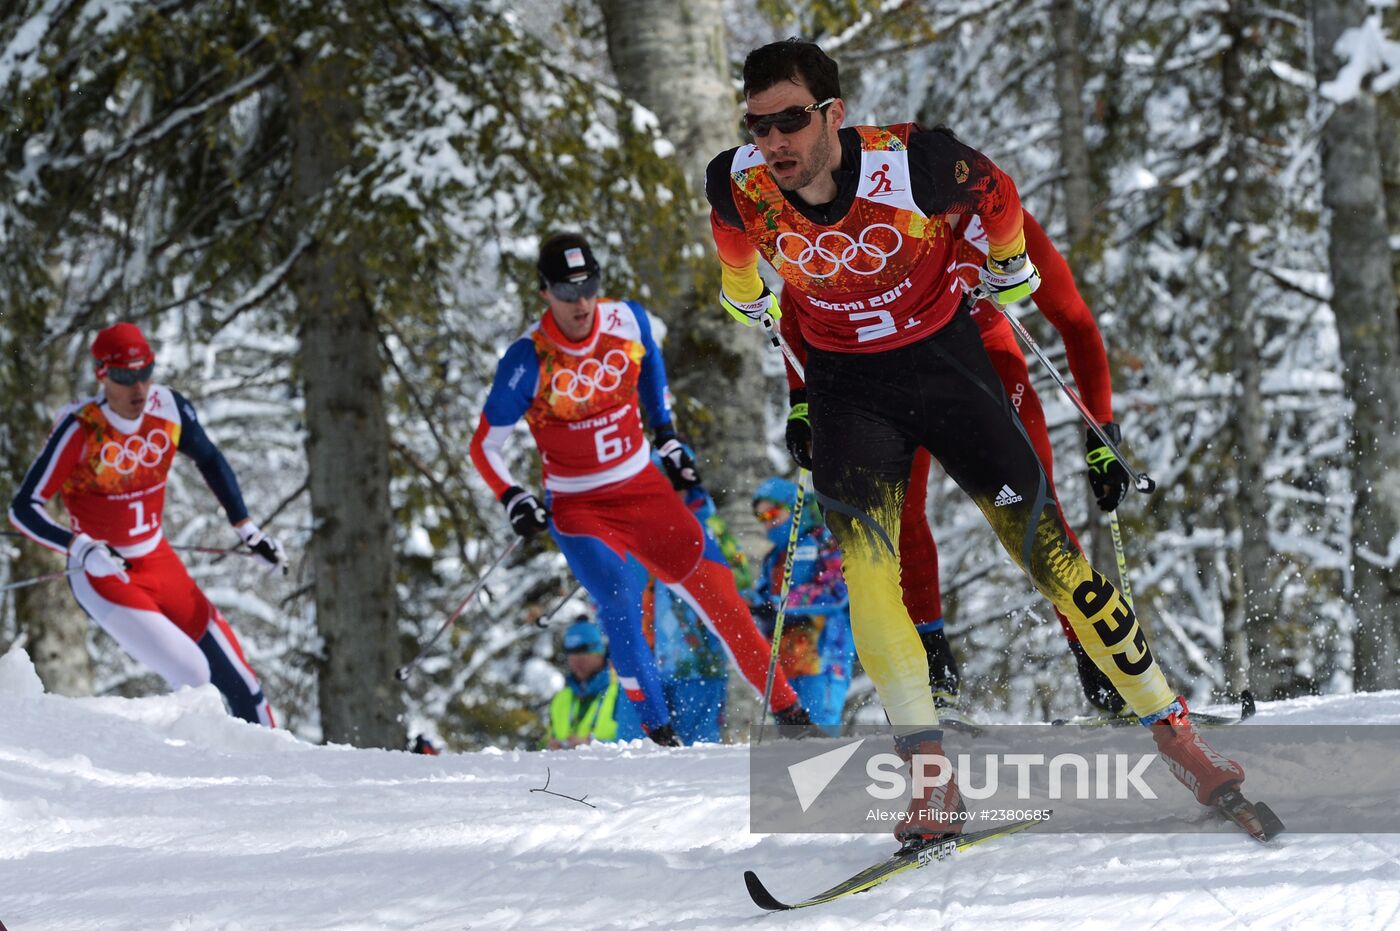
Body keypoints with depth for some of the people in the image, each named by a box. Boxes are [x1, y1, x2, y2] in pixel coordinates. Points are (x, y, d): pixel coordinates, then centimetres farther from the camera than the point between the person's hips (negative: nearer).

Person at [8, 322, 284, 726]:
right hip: (102, 576, -5)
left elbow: (209, 460, 11)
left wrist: (248, 530, 9)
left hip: (161, 564, 5)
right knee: (192, 676, -19)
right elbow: (23, 509, -20)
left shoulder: (169, 408, -10)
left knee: (236, 678, 7)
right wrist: (82, 549, -34)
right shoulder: (80, 430, -23)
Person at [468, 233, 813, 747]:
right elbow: (484, 446, -10)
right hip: (578, 508, -4)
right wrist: (514, 501, -25)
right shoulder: (528, 361, -19)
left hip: (644, 489, 4)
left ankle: (787, 709, 14)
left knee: (717, 590, 2)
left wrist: (666, 434, 16)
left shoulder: (628, 320, -8)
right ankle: (659, 734, -16)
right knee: (621, 604, -25)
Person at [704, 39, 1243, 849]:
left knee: (1046, 544, -4)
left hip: (946, 363, -1)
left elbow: (994, 190, -3)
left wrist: (1010, 270, 12)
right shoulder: (739, 185, -19)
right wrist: (745, 295, 25)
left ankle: (1173, 730, 8)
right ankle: (932, 778, -19)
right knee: (863, 557, -21)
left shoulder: (914, 162, -26)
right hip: (847, 387, 1)